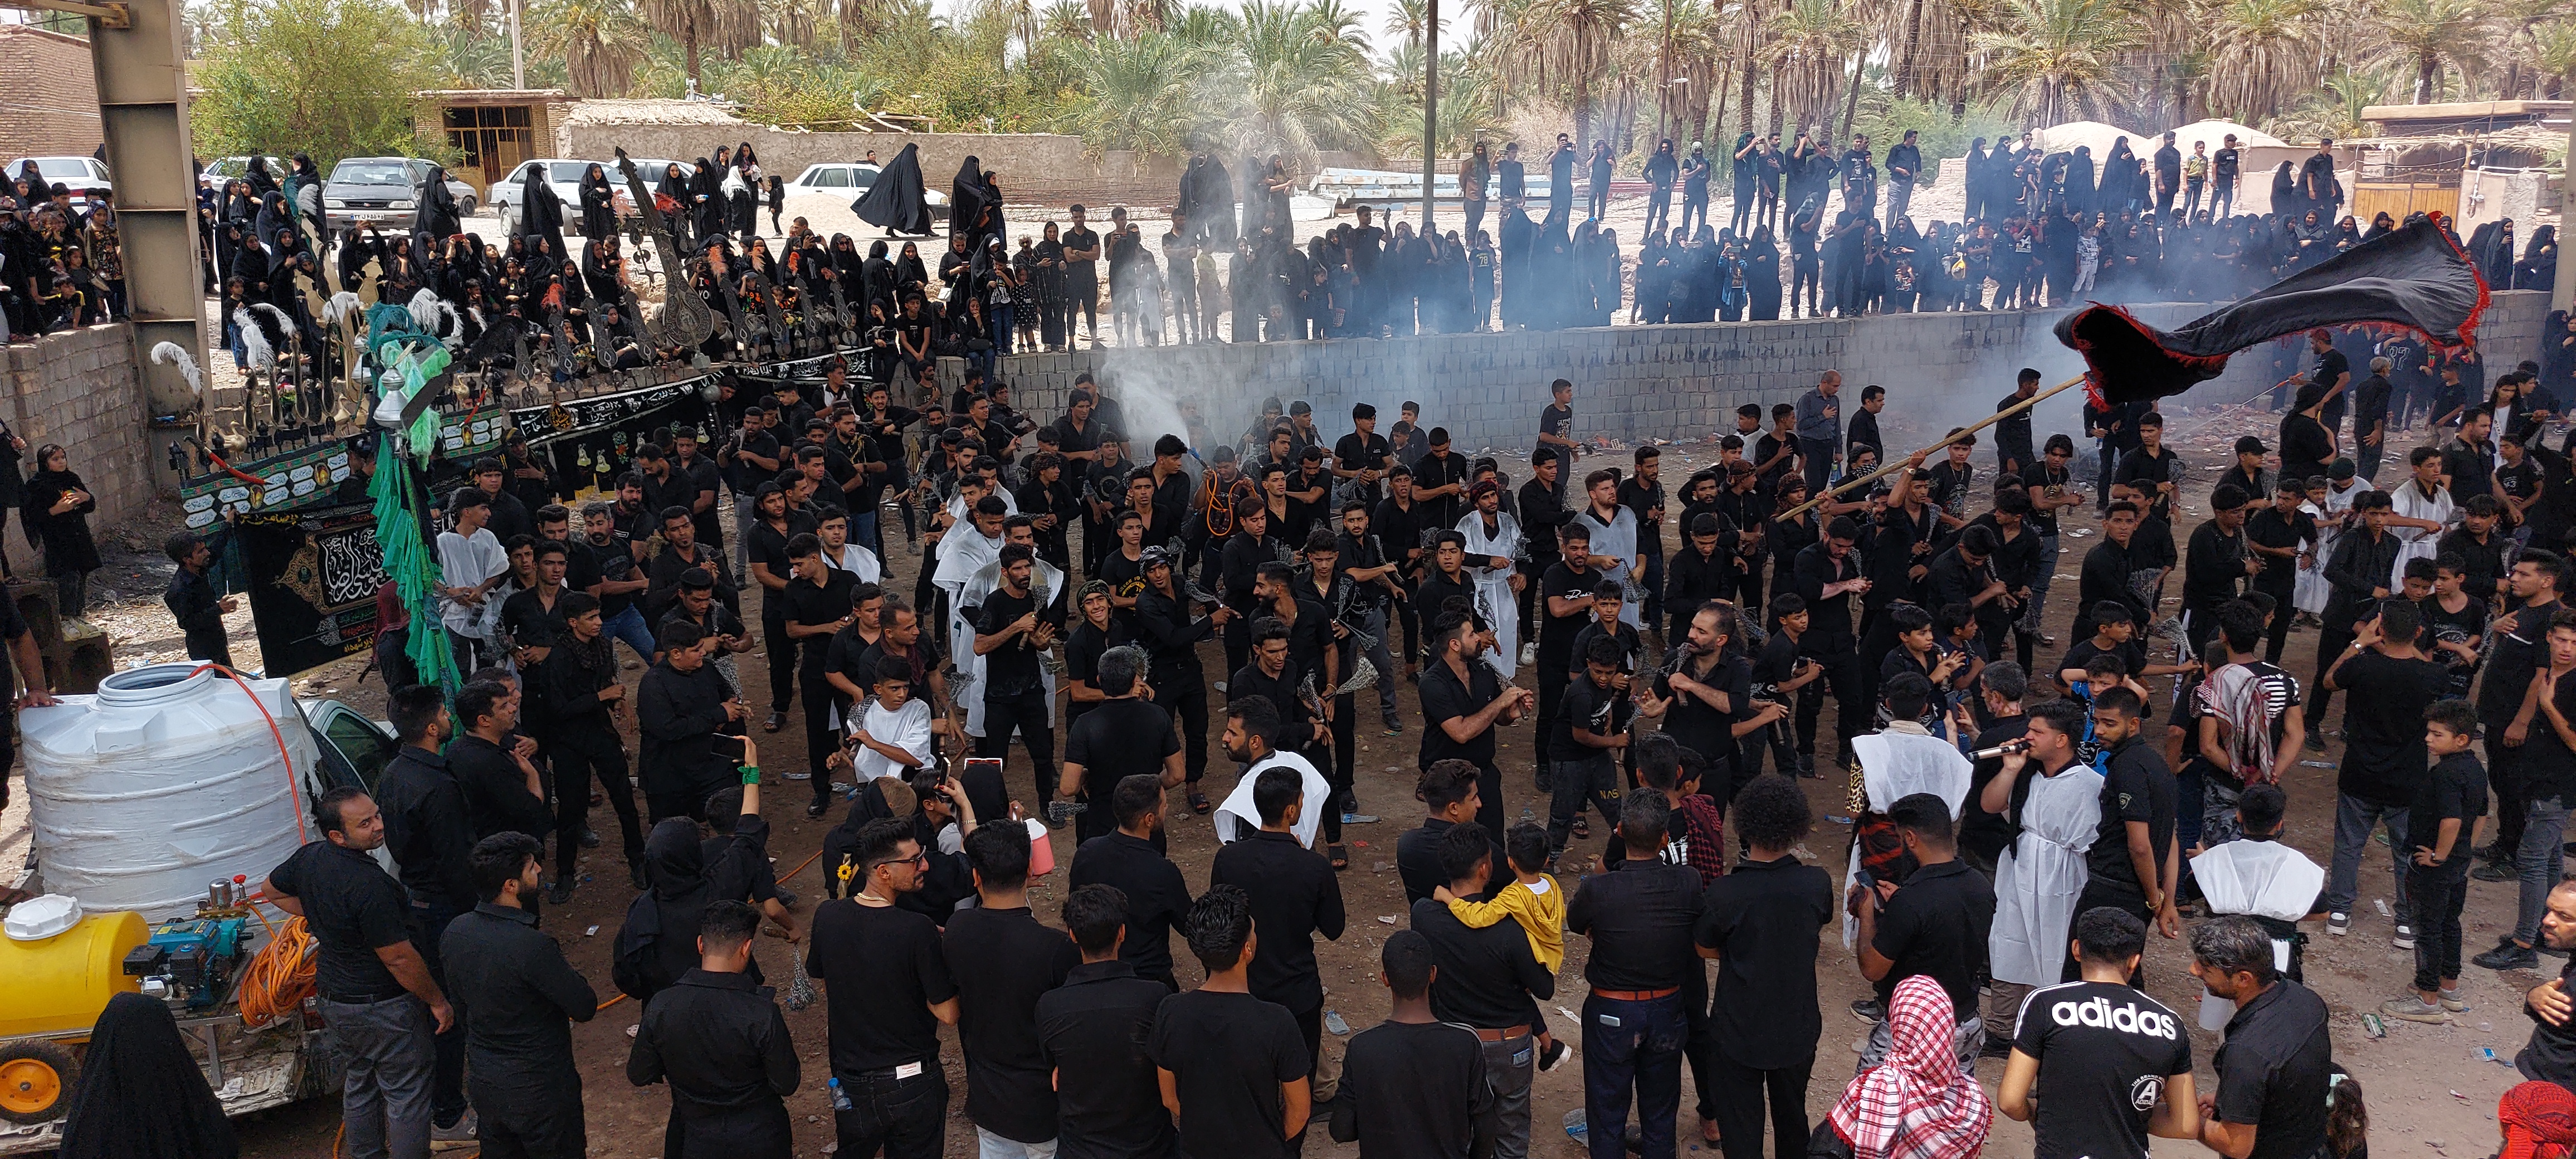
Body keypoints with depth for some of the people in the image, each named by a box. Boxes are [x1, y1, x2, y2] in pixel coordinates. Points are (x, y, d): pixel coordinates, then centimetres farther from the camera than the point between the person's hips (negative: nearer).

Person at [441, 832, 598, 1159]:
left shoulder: (455, 932, -10)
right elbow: (586, 1007, -22)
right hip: (539, 1090, -7)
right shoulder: (533, 947, -32)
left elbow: (457, 996, 7)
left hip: (483, 1081, 7)